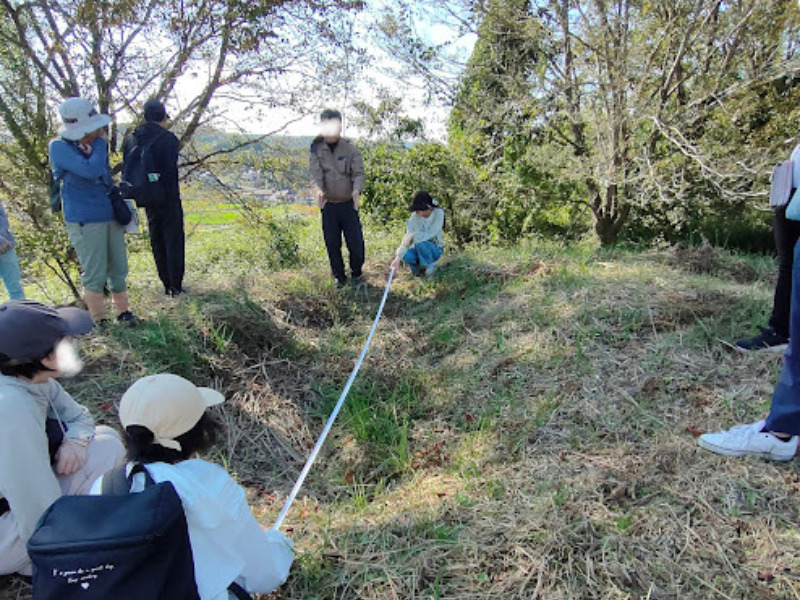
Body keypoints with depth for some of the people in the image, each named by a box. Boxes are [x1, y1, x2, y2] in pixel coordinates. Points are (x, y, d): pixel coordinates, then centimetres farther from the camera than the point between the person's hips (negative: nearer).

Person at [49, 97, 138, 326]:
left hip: (110, 217, 7)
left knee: (118, 269, 11)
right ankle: (99, 322, 7)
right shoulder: (60, 148, -11)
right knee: (95, 275, -4)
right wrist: (101, 145, -13)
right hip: (85, 221, -6)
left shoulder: (94, 145, 9)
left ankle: (123, 312, 23)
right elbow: (90, 170, -26)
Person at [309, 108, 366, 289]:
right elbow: (315, 172, -12)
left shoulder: (351, 150, -1)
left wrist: (357, 189, -32)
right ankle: (339, 277, 25)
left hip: (349, 204, -1)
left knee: (356, 243, 0)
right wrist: (319, 189, -33)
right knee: (332, 245, 7)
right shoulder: (317, 149, 1)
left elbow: (359, 172, -10)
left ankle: (356, 274, 24)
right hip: (328, 205, 1)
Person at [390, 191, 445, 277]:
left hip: (434, 249, -2)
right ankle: (421, 267, 3)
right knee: (406, 255, -29)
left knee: (420, 243, -34)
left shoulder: (439, 213, -18)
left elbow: (431, 234, -28)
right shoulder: (415, 217, -12)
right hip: (419, 248, 3)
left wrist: (413, 235, -36)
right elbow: (407, 239, -18)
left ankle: (430, 264, -6)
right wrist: (398, 257, -30)